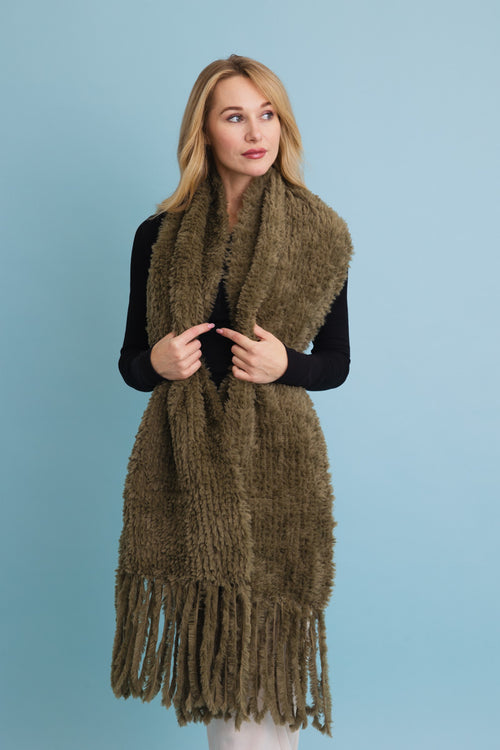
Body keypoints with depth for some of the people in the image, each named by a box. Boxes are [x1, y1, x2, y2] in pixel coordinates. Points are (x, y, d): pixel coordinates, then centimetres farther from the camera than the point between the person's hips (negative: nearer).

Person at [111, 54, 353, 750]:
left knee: (263, 648, 0)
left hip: (276, 464, -1)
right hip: (182, 464, 2)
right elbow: (130, 362, 10)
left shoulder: (318, 235, 2)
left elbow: (335, 363, 7)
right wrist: (156, 364, -12)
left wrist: (285, 365, -13)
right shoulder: (159, 235, 4)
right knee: (209, 649, 9)